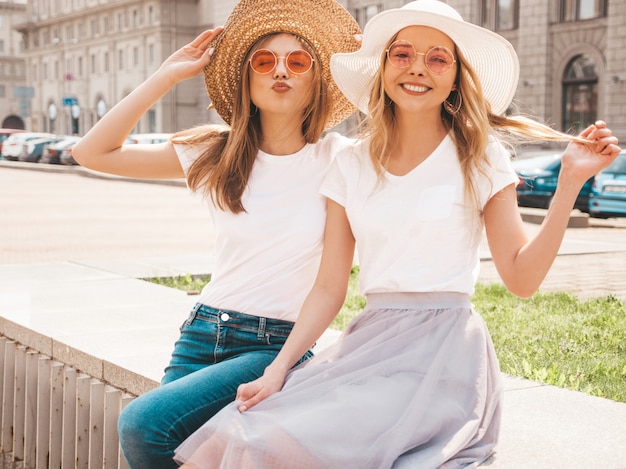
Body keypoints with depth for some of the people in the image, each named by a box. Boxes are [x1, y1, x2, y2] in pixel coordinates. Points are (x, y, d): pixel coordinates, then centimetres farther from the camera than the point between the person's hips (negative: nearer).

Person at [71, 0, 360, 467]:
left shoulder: (335, 158, -1)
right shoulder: (215, 156, 5)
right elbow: (94, 152, 2)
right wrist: (168, 75, 1)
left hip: (278, 345, -3)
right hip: (202, 334, 4)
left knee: (144, 422, -23)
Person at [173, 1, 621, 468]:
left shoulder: (480, 158, 1)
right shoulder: (351, 167, 9)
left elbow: (522, 278, -2)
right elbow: (329, 290, 7)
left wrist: (570, 182, -10)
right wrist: (279, 369, -5)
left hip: (444, 348, -4)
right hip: (370, 339, 4)